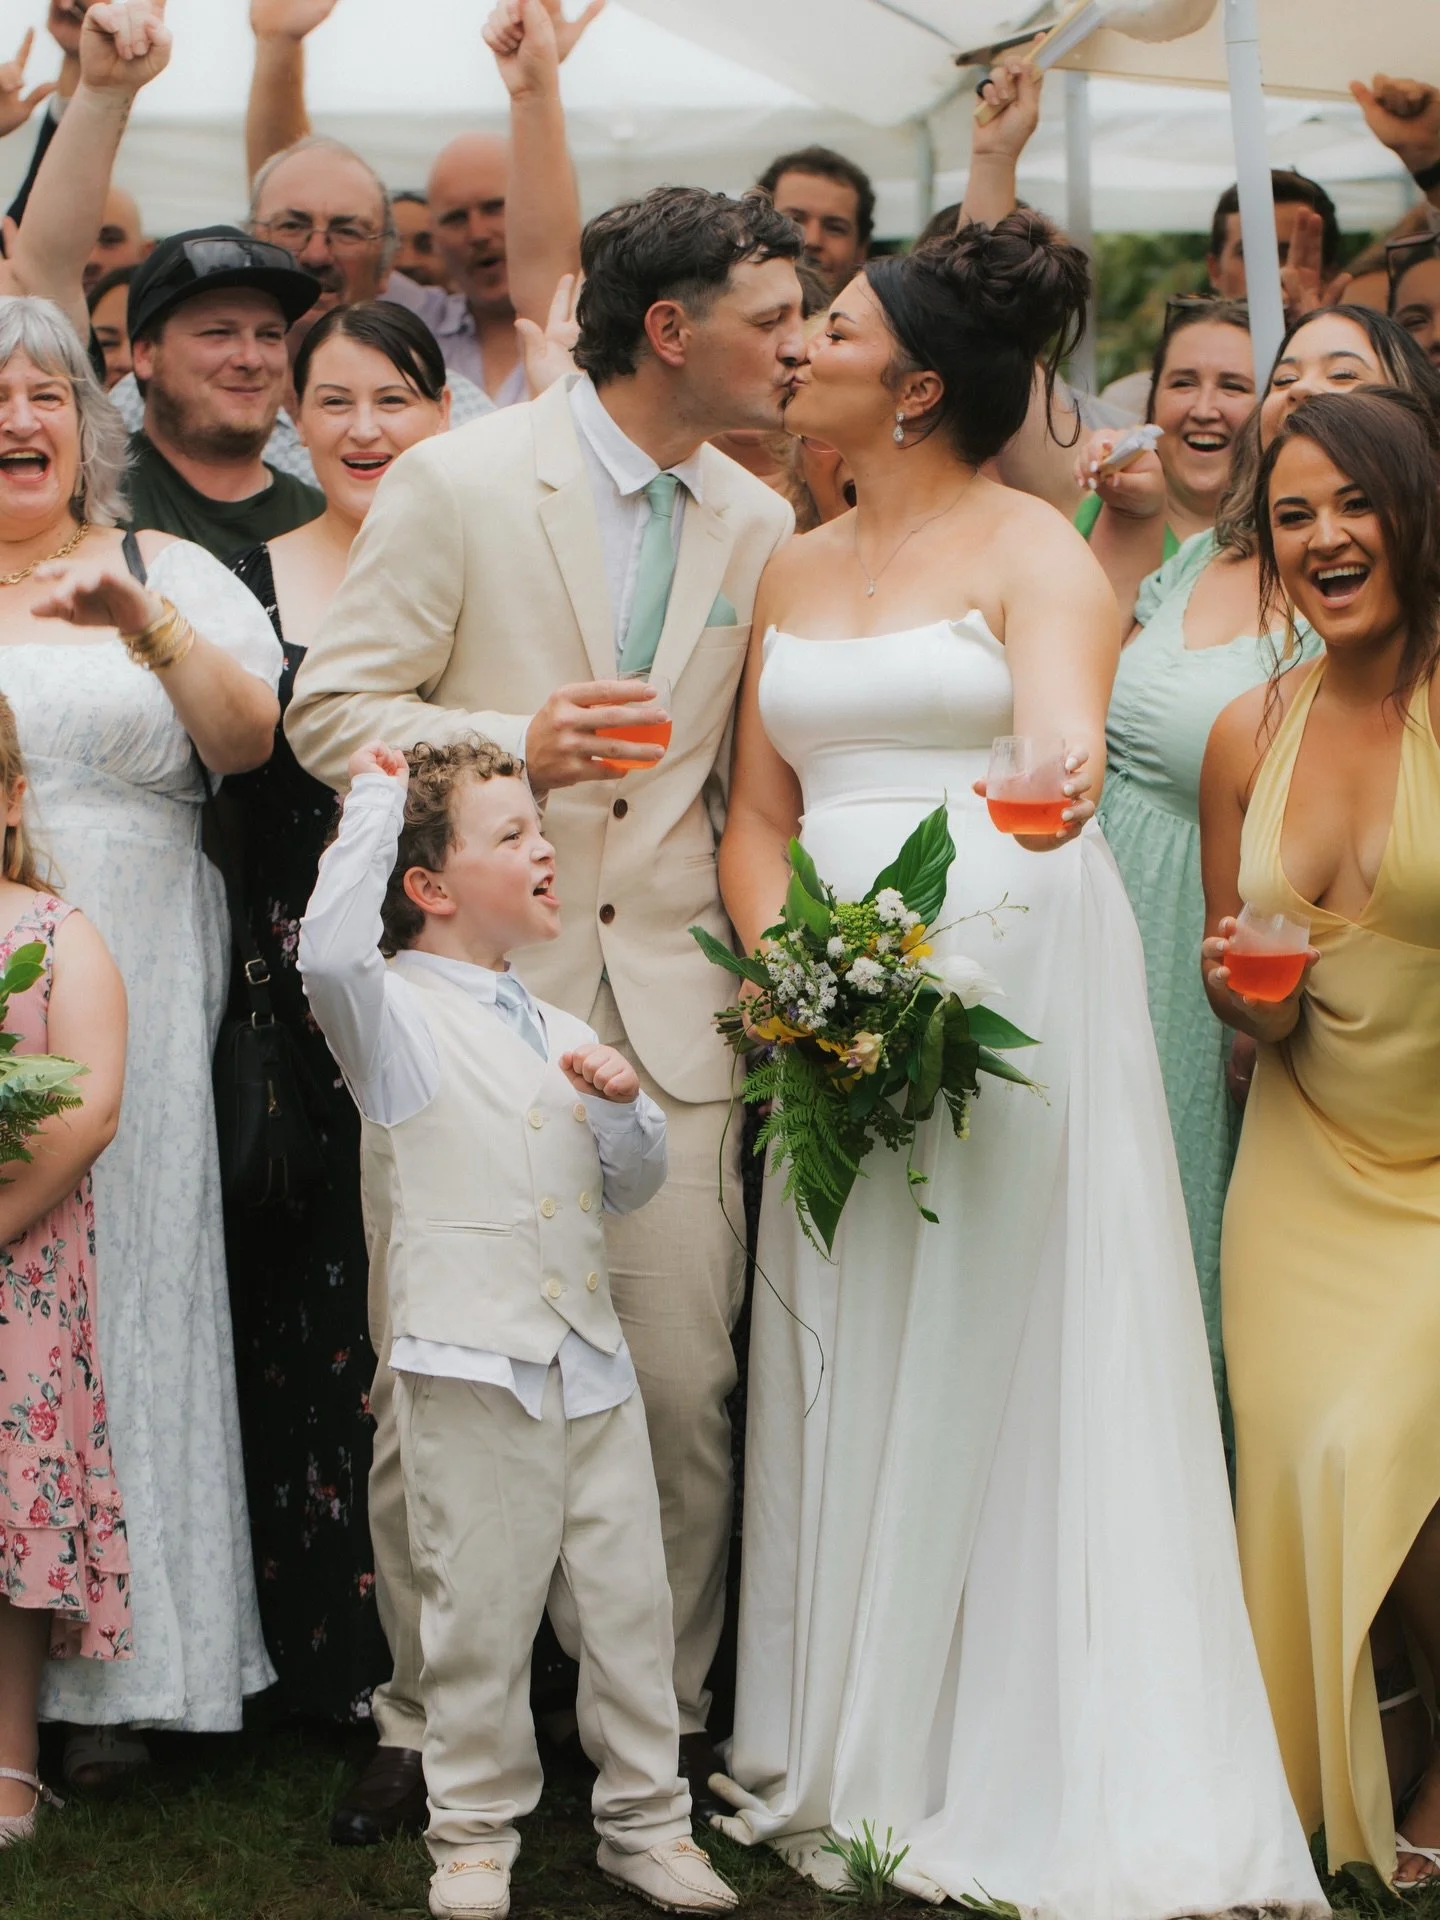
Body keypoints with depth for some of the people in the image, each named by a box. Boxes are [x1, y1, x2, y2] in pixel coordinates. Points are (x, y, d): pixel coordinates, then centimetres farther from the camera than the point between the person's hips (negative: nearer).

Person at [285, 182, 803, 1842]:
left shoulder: (757, 525, 10)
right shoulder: (457, 483, -4)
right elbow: (330, 712, -4)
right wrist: (513, 744, -18)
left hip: (666, 1011, 3)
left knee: (682, 1389, 0)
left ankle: (666, 1713, 16)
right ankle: (422, 1722, 17)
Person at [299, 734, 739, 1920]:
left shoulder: (557, 1033, 15)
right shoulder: (399, 1015, -5)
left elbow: (634, 1188, 19)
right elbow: (330, 952, -29)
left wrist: (625, 1105, -3)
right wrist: (376, 801, -20)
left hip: (591, 1356, 6)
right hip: (472, 1367, -6)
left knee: (632, 1600, 9)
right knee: (483, 1615, 2)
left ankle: (647, 1821, 21)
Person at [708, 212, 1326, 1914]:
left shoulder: (1031, 547, -3)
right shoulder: (795, 573, 15)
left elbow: (1064, 734, -22)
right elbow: (758, 817, 12)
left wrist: (1052, 781, -45)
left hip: (1012, 985, -5)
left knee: (990, 1369, -2)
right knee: (838, 1368, 5)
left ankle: (994, 1778, 8)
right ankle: (841, 1772, 13)